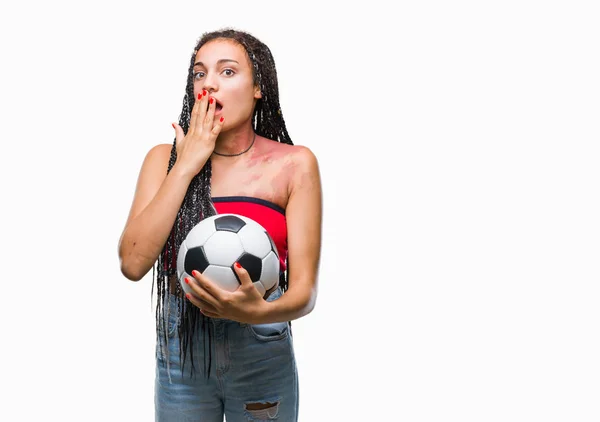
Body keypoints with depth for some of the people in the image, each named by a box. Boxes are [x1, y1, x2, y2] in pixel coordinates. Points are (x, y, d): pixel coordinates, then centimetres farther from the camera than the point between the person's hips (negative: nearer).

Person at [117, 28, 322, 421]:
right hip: (179, 348, 2)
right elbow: (133, 263, -14)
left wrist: (260, 312, -32)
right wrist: (186, 166, -15)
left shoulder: (294, 164, -8)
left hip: (262, 355, -1)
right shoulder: (164, 159, -2)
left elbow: (303, 289, -11)